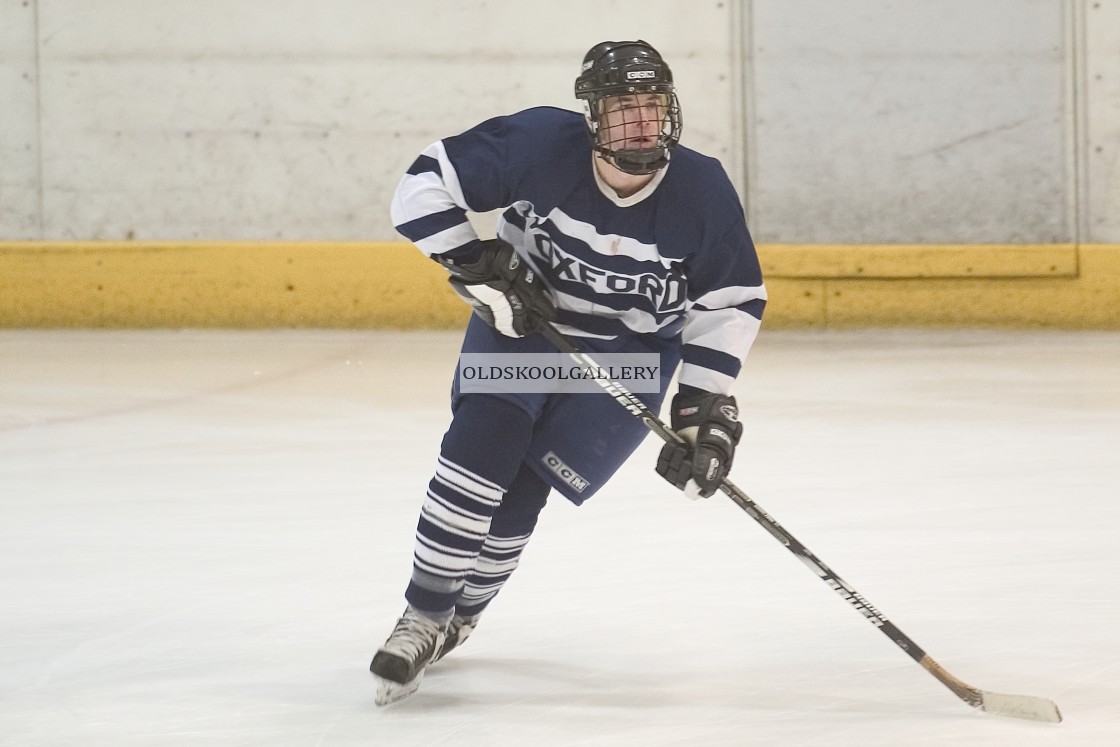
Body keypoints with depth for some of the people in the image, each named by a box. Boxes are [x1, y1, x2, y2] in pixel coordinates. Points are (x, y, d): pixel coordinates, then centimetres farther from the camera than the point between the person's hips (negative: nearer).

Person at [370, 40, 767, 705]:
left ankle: (460, 617, 18)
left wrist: (705, 409, -16)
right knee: (482, 448, -19)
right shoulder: (542, 145, -25)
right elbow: (426, 186, -18)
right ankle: (423, 620, -7)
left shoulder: (703, 191, -21)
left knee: (521, 489, -7)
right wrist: (479, 270, -25)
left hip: (631, 354, 0)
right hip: (520, 320, 0)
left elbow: (733, 301, -10)